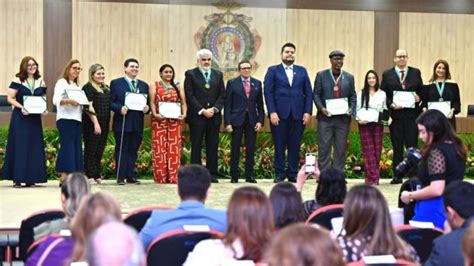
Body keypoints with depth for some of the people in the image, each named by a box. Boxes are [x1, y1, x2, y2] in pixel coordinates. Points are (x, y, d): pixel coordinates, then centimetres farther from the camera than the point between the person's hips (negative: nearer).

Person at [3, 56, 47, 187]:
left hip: (35, 118, 4)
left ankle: (30, 178, 9)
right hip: (20, 117, -4)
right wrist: (21, 107, -20)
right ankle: (17, 178, -2)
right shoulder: (17, 81, -2)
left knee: (34, 146, 3)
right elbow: (10, 98, -6)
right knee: (19, 146, -5)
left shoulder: (40, 82, 11)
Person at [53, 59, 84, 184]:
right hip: (65, 119, -8)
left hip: (77, 119, 8)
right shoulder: (62, 82, 0)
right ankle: (63, 177, -12)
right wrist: (69, 100, -30)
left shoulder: (77, 85, 23)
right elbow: (56, 100, -14)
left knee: (77, 147, 4)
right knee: (67, 147, -12)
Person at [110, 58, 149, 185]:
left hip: (137, 123, 4)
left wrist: (147, 108, -6)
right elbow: (111, 102, -1)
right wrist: (120, 108, -19)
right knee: (122, 150, 0)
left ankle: (130, 176, 12)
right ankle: (121, 177, 3)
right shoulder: (116, 83, 4)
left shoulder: (144, 85, 16)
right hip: (122, 122, -4)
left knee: (133, 150, 7)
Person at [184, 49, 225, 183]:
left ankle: (212, 174, 7)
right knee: (196, 146, -2)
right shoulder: (190, 74, 3)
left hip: (214, 116, 3)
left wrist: (214, 109, -7)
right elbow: (189, 96, -5)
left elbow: (222, 95, 9)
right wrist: (202, 111, -12)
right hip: (197, 116, -3)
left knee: (213, 147, 3)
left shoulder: (218, 74, 14)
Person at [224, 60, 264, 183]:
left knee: (251, 149, 3)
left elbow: (260, 104, 10)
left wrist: (260, 121, 0)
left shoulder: (257, 83, 10)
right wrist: (227, 122, -8)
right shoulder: (232, 83, 2)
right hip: (237, 120, -2)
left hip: (252, 120, 2)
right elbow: (228, 104, -1)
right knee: (235, 148, 2)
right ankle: (234, 175, 9)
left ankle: (249, 175, 10)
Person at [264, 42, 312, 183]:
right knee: (279, 146, 1)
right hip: (279, 114, -2)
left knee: (295, 146, 3)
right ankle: (279, 174, 8)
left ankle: (293, 174, 11)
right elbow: (268, 92, -1)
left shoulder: (302, 71, 14)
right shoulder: (273, 70, 7)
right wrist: (272, 112, -11)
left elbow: (308, 93, 9)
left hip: (298, 114, 2)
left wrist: (307, 112, -1)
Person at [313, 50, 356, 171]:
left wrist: (351, 109, -6)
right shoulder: (321, 75, 4)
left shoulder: (349, 77, 11)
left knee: (341, 148, 3)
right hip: (325, 117, -2)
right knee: (324, 147, -2)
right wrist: (321, 108, -13)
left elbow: (353, 96, 11)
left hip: (343, 118, 2)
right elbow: (316, 94, 2)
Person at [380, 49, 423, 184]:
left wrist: (419, 98, -10)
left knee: (412, 145, -2)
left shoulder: (415, 73, 10)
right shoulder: (387, 74, 7)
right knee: (397, 146, 4)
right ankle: (398, 176, 8)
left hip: (412, 114, 0)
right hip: (395, 114, 0)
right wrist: (391, 105, -10)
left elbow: (422, 91, 11)